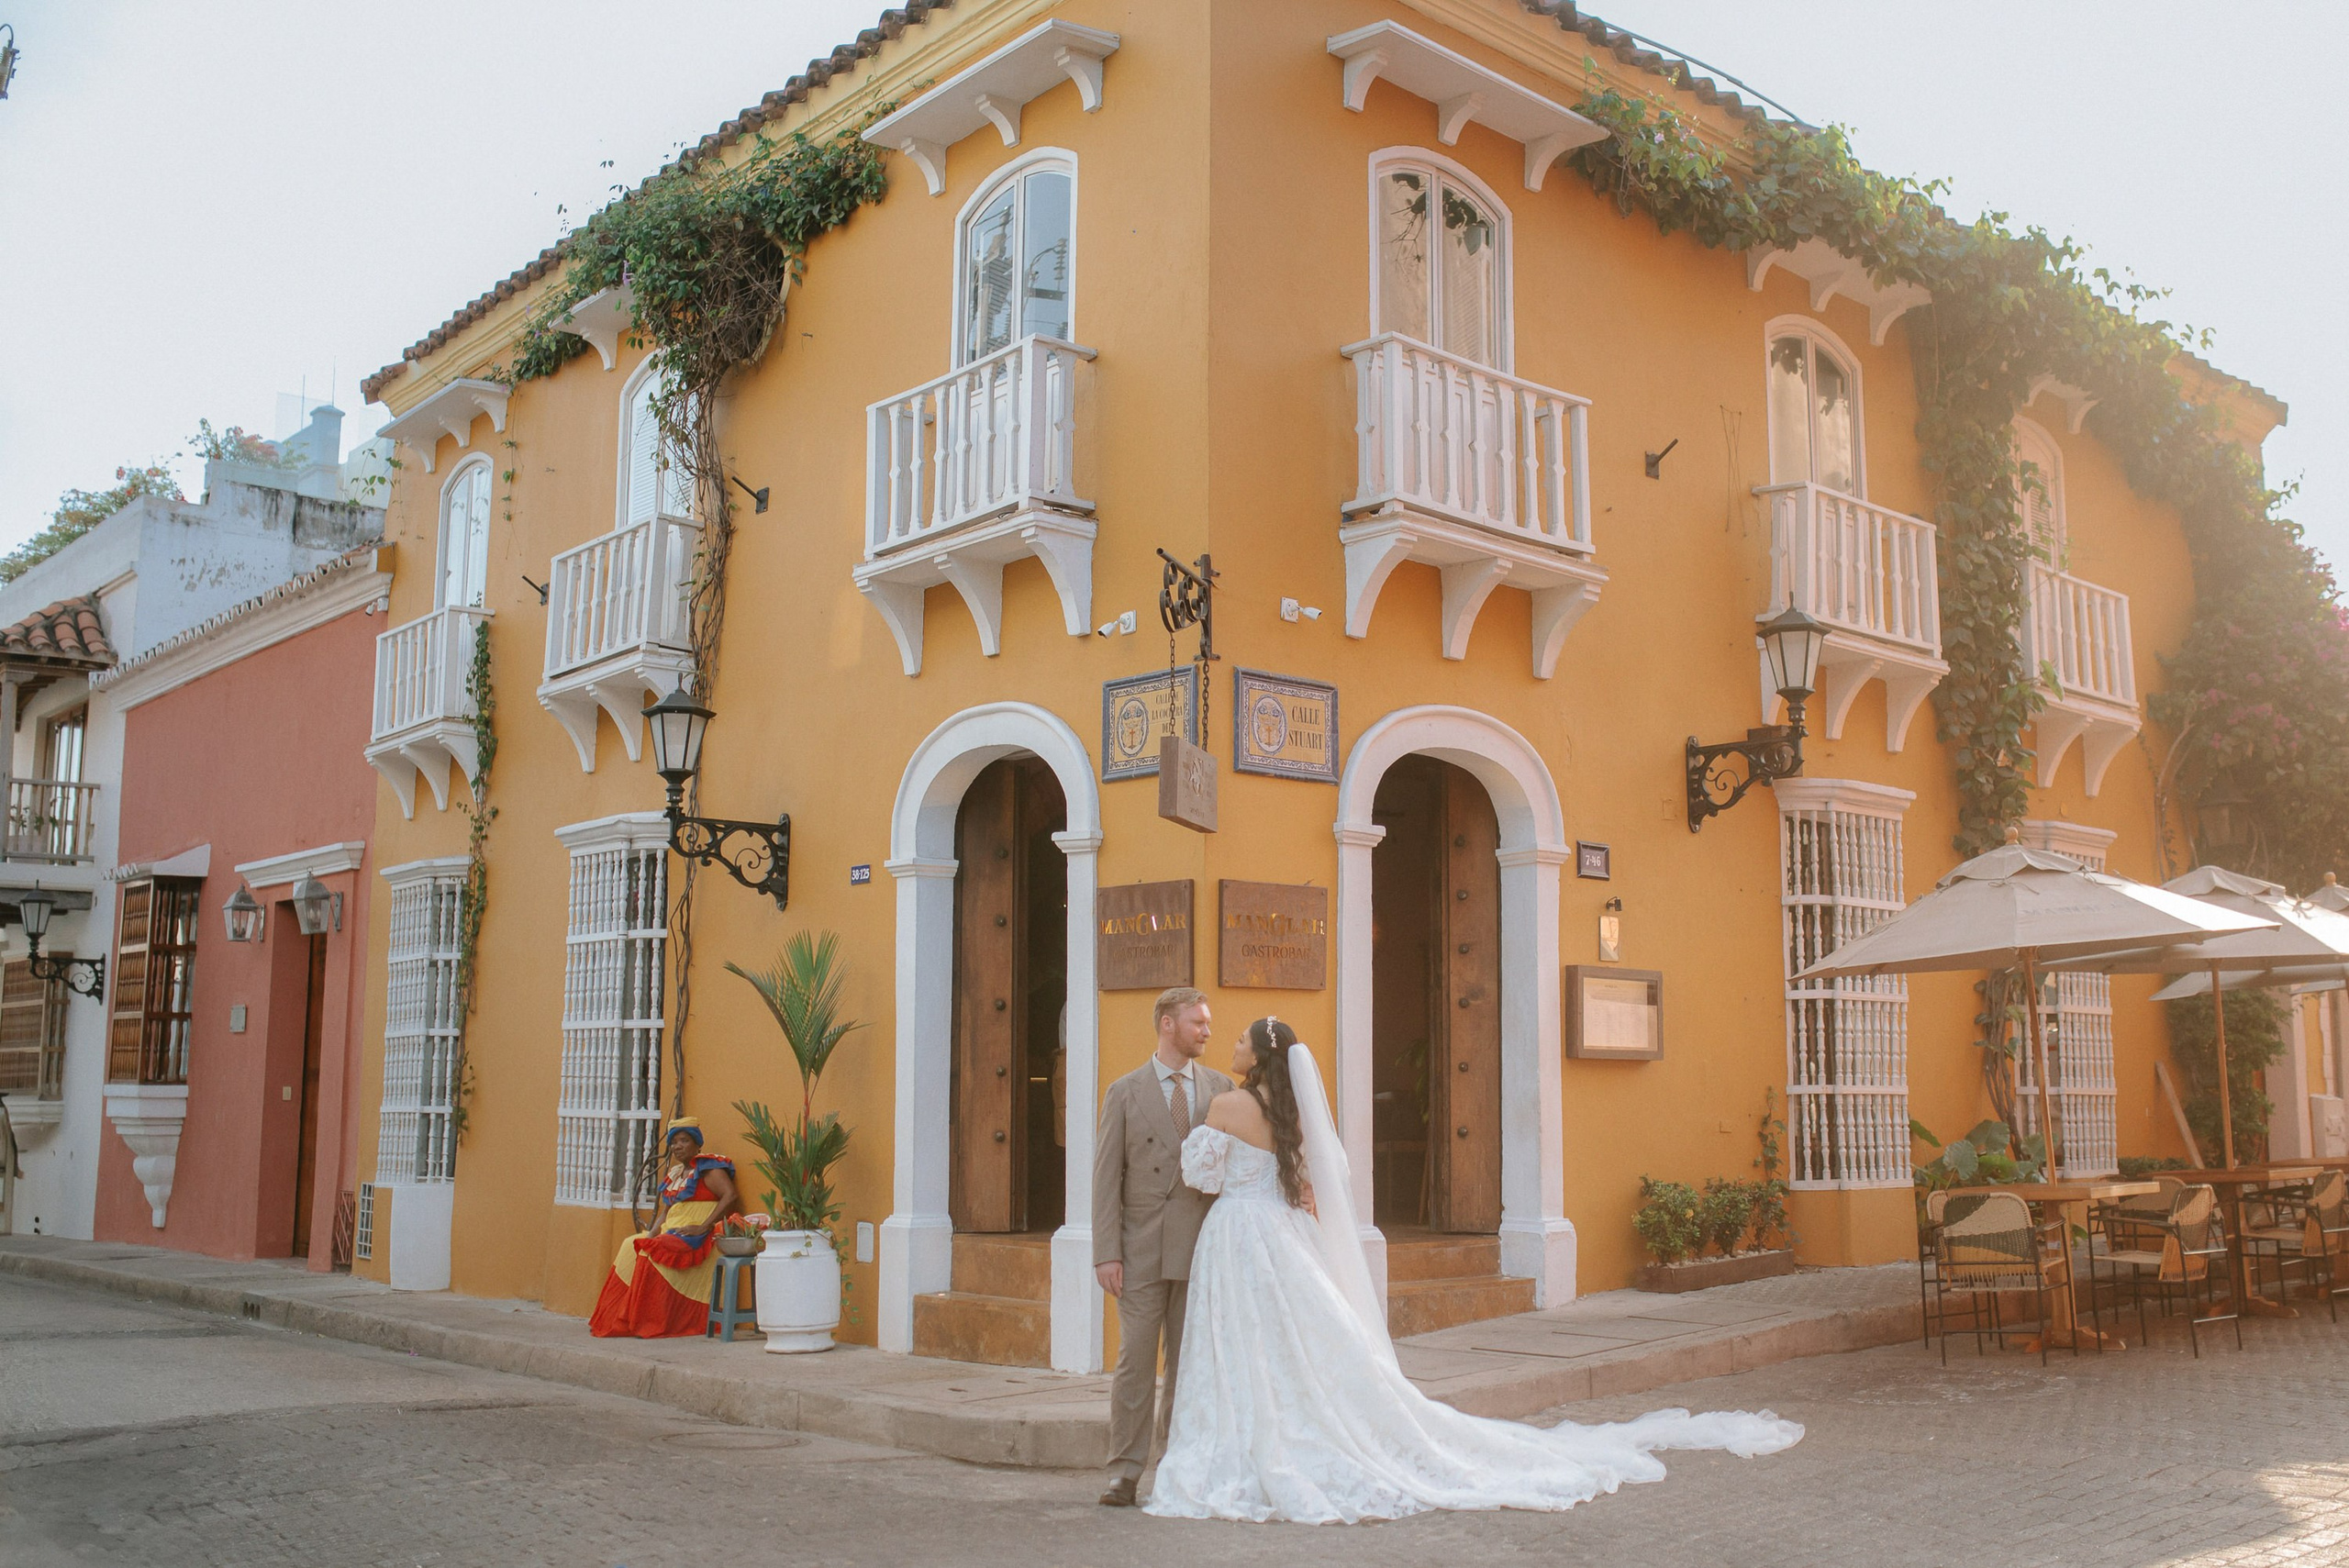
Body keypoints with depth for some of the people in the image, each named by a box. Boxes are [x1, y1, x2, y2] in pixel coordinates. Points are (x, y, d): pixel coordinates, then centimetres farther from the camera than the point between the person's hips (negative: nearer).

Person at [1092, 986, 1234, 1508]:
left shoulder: (1220, 1088, 8)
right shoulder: (1125, 1093, 2)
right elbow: (1107, 1177, 0)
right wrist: (1106, 1253, -7)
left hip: (1200, 1249, 2)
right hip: (1142, 1249, -2)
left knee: (1189, 1364, 7)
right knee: (1135, 1361, -1)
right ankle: (1125, 1473, 6)